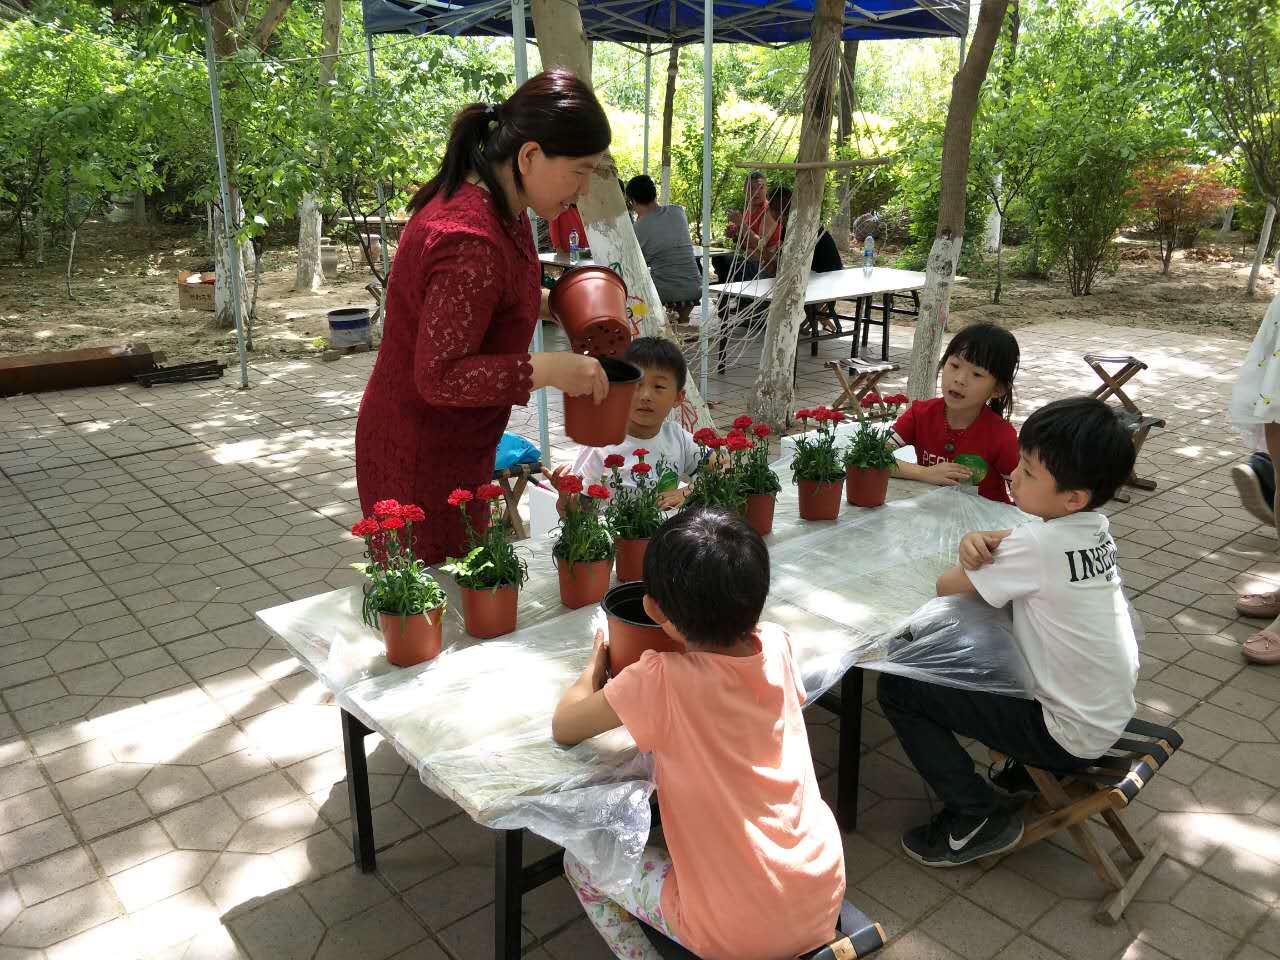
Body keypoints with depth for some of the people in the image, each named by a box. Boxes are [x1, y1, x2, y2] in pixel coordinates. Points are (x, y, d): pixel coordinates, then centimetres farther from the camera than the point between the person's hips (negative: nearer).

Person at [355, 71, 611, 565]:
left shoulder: (491, 202, 1)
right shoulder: (471, 240, -29)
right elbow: (439, 377, -28)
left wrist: (548, 300, 4)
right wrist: (547, 369, -31)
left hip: (454, 444, 10)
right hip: (422, 458, -10)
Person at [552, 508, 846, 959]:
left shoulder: (660, 681, -24)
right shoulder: (776, 644, -10)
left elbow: (563, 728, -7)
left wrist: (596, 664, 9)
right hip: (826, 895, 5)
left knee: (579, 861, 15)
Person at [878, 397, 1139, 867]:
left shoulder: (1039, 544, -27)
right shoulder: (1094, 524, -3)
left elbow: (940, 586, -17)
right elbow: (1017, 545, 8)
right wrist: (979, 540, -15)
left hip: (1069, 735, -8)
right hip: (1110, 713, 9)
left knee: (896, 687, -9)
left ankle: (977, 818, 1)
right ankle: (1031, 768, 29)